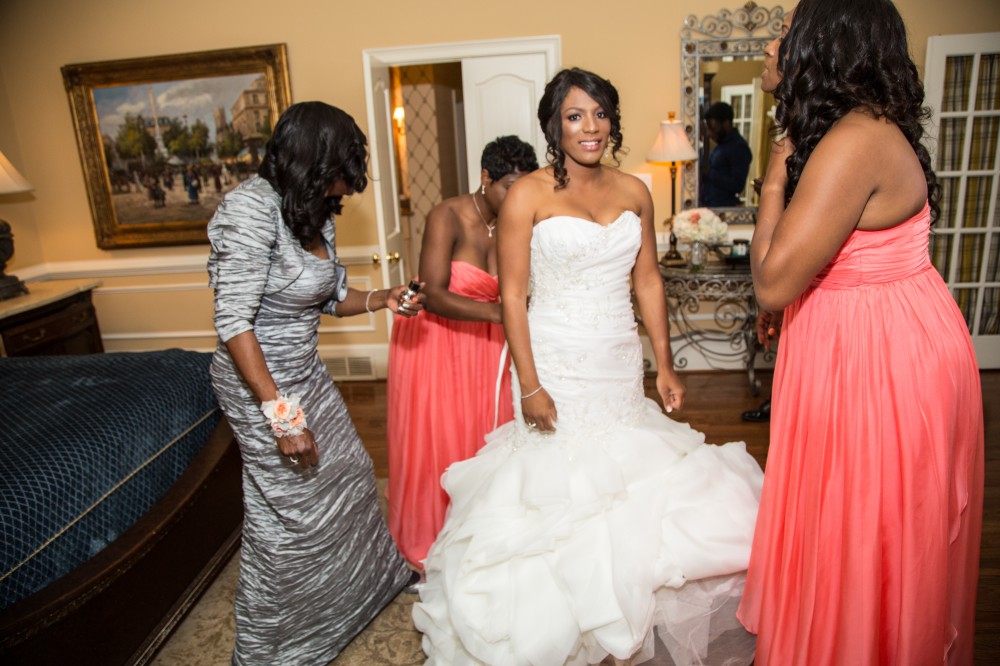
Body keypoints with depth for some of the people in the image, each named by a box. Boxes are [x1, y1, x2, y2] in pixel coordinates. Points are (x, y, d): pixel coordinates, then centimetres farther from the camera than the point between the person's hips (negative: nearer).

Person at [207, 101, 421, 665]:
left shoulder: (316, 213, 1)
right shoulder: (250, 209, -24)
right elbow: (234, 322, -27)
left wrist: (381, 299, -6)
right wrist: (281, 415, -27)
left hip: (307, 371, 8)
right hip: (260, 381, -8)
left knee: (348, 473, 21)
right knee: (289, 510, 5)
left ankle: (371, 577, 49)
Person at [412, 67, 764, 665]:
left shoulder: (635, 191, 7)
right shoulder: (529, 195, -7)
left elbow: (648, 281, 10)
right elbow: (512, 294, -9)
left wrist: (665, 364, 6)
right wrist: (529, 386, -13)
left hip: (620, 364, 5)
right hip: (557, 365, -4)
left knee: (622, 477, 10)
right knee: (559, 488, 3)